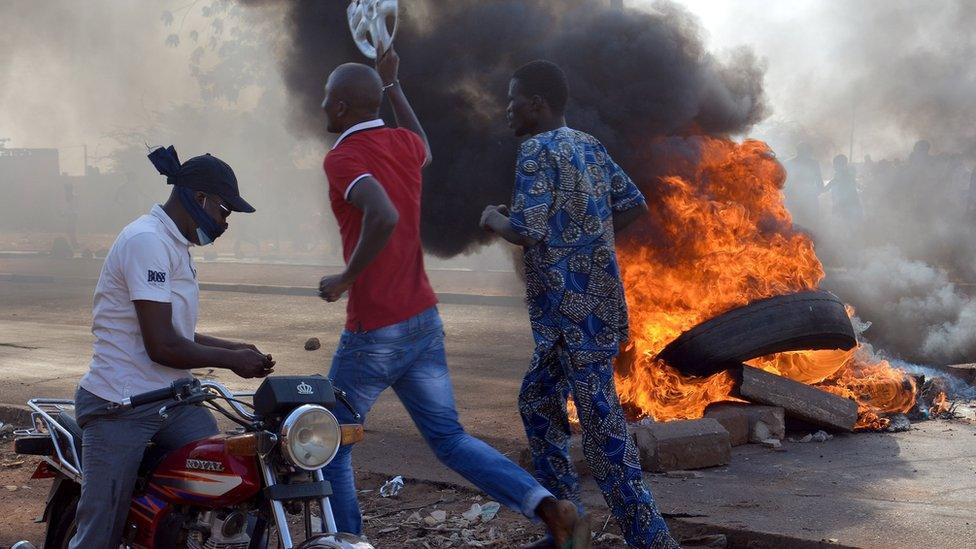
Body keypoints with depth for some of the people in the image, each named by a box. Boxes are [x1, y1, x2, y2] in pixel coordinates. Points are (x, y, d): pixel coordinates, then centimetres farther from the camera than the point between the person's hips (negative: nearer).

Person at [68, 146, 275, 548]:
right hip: (121, 409, -9)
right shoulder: (147, 242, -15)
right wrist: (230, 359, -9)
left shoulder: (174, 244, 16)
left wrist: (233, 348, 11)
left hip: (175, 402, 9)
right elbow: (161, 346, -20)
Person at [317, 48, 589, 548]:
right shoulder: (402, 142, 7)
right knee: (448, 438, 10)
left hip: (372, 333, -7)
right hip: (425, 320, 7)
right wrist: (392, 84, 38)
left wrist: (347, 278, -20)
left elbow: (384, 217, -34)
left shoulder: (342, 158, -15)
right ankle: (549, 508, -6)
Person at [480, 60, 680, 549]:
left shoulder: (538, 150, -13)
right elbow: (633, 205, 16)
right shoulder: (589, 146, 13)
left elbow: (526, 233, -21)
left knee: (599, 418, -7)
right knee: (537, 401, 20)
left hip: (574, 310, -9)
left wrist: (492, 218, -2)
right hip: (594, 297, 9)